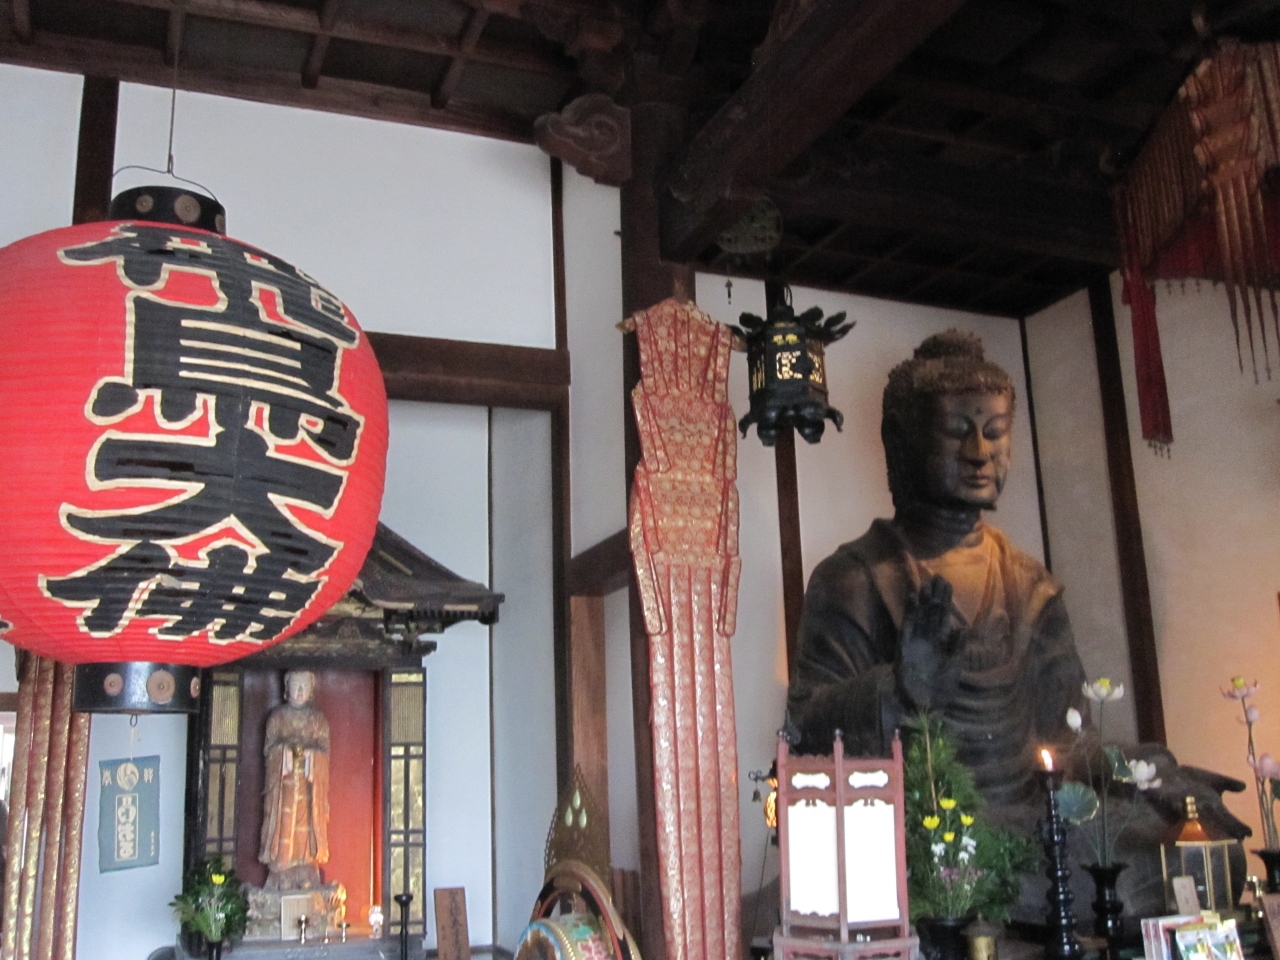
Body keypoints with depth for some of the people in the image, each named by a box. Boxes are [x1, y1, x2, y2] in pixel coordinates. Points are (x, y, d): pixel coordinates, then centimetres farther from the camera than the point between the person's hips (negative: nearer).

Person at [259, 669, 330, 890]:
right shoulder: (277, 716, 9)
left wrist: (310, 752, -12)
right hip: (282, 781, 0)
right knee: (283, 826, -6)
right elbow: (268, 747, 5)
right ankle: (281, 879, 0)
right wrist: (284, 748, -13)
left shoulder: (318, 718, 11)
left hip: (310, 782, 0)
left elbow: (325, 750, 7)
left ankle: (306, 879, 1)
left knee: (307, 828, -3)